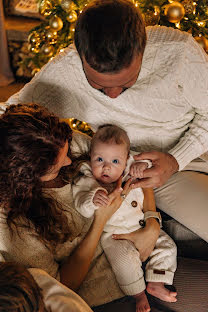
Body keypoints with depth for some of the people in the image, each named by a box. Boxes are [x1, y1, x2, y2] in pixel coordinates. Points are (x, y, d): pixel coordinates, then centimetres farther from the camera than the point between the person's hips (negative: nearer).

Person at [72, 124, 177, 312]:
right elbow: (83, 208, -22)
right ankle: (139, 294, -5)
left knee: (167, 245, -3)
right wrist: (93, 199, -45)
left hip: (143, 227, 5)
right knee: (125, 260, -26)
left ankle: (156, 284, 5)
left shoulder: (131, 170, -2)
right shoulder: (87, 181, -12)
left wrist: (143, 166, -15)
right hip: (115, 235, -4)